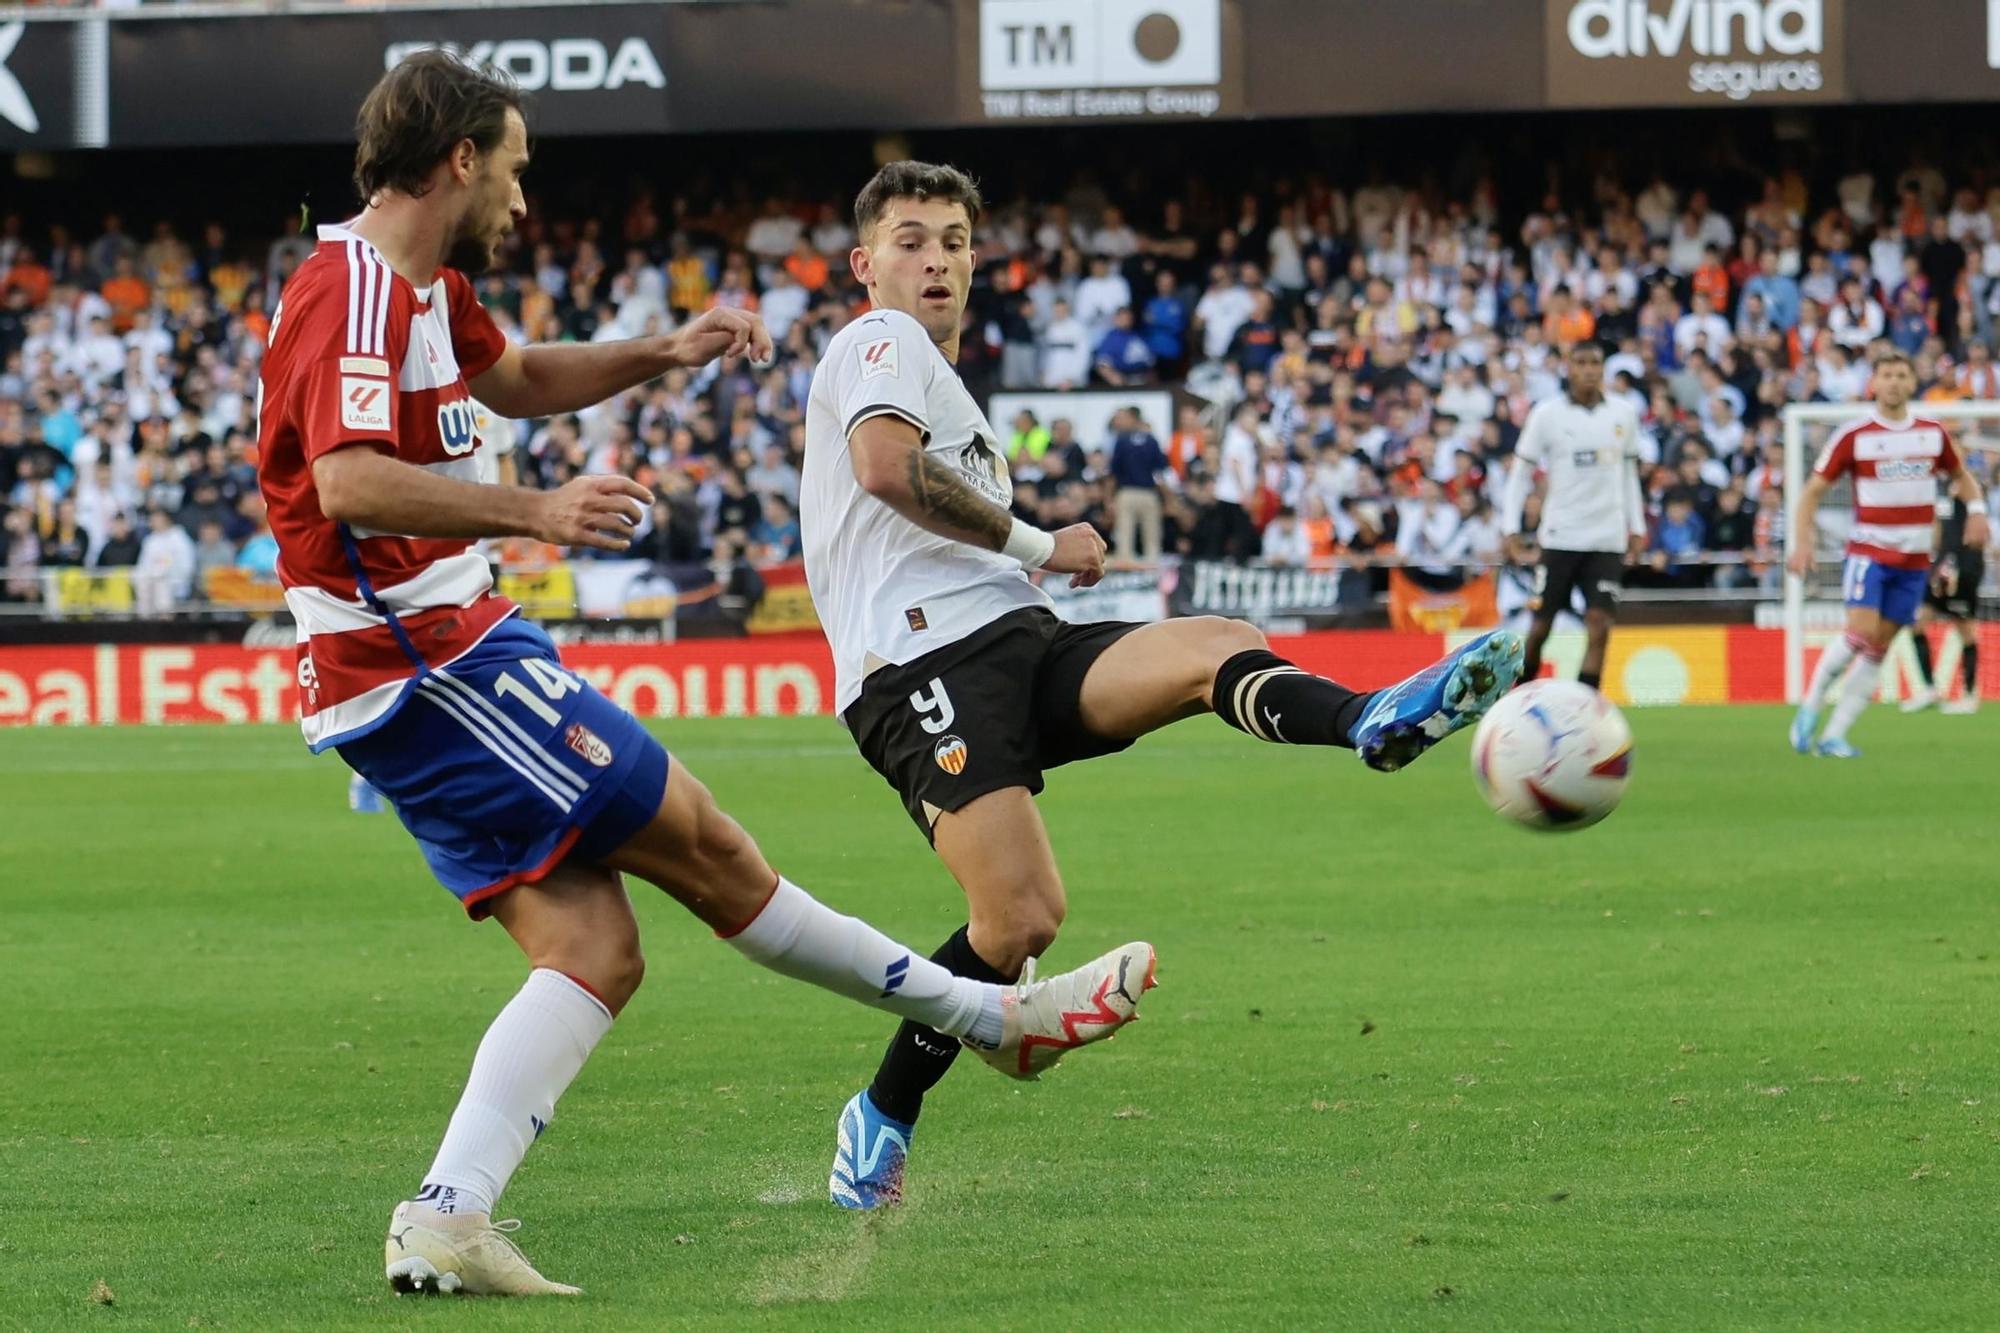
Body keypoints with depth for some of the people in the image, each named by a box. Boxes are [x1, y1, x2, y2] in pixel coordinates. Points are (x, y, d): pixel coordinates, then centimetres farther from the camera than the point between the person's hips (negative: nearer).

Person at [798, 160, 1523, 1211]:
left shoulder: (939, 383, 34)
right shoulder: (881, 341, 4)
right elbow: (884, 464, -17)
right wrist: (1036, 546, -9)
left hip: (1016, 648, 9)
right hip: (927, 661, -9)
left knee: (1221, 649, -20)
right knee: (1022, 920, -23)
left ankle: (1371, 723, -52)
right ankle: (878, 1124, -4)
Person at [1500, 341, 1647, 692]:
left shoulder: (1623, 413, 7)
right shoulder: (1547, 414, -2)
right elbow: (1520, 471, 3)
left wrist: (1637, 528, 13)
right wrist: (1511, 528, -4)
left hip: (1608, 539, 2)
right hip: (1560, 538, -2)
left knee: (1600, 624, -11)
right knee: (1540, 627, 2)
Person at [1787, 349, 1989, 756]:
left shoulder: (1933, 434, 5)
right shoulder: (1855, 437, -5)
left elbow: (1961, 475, 23)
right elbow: (1813, 491, -1)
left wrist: (1976, 510, 3)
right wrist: (1802, 544, -12)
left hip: (1914, 560, 4)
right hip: (1868, 551, -4)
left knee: (1879, 648, 0)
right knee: (1861, 633, -21)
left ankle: (1834, 736, 5)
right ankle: (1809, 708, -3)